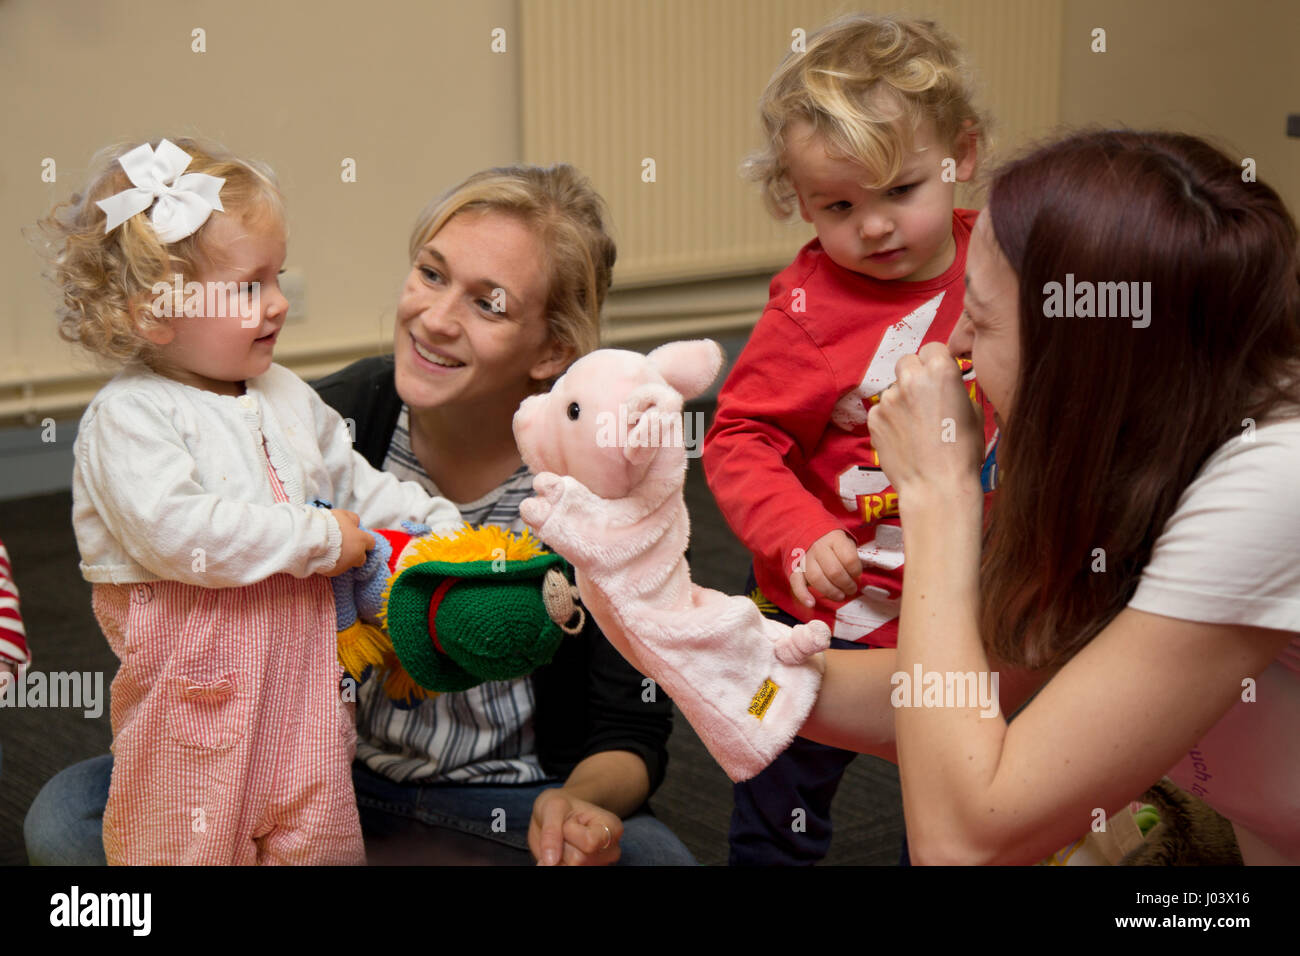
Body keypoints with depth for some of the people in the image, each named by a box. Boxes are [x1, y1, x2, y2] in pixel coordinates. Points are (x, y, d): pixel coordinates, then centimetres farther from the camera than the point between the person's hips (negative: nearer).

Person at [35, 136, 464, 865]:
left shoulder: (288, 396, 11)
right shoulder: (129, 418, -14)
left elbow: (356, 483, 21)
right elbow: (177, 532, -27)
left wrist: (440, 525, 6)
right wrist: (319, 538, -21)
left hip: (304, 680, 7)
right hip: (198, 688, -6)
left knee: (323, 841, 12)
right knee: (188, 843, 3)